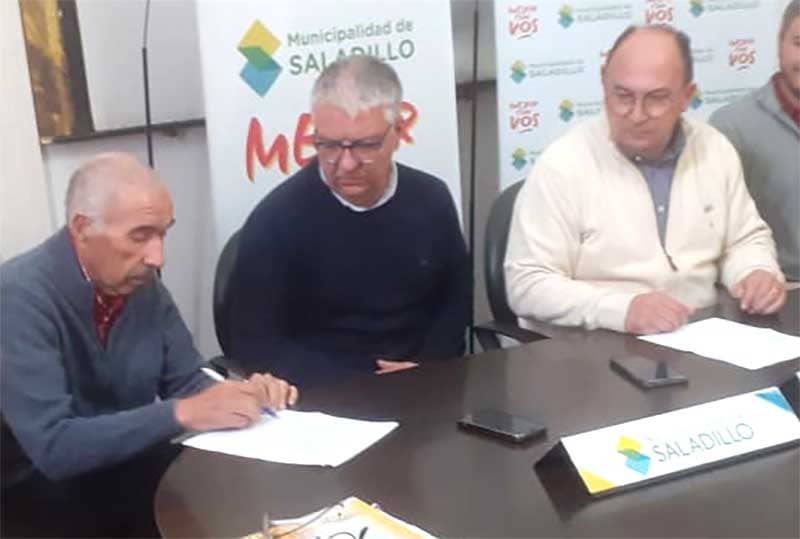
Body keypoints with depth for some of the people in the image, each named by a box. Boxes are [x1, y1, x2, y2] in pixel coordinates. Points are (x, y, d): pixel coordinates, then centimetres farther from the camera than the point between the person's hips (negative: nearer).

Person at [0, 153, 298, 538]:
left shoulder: (141, 283, -2)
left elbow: (185, 380, 8)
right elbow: (52, 447, -29)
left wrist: (239, 393, -13)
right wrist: (181, 414, -31)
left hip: (128, 465, 6)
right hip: (43, 490, -6)